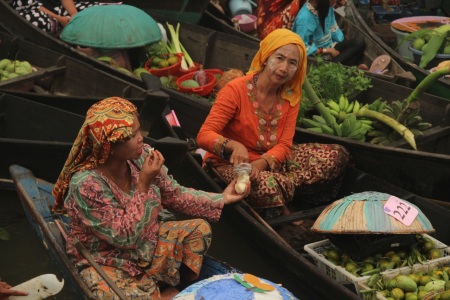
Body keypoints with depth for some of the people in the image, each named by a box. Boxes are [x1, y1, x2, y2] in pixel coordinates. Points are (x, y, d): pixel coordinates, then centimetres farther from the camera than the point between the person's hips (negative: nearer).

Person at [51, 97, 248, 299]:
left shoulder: (141, 155, -13)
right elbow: (124, 236, -29)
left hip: (145, 243, 7)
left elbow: (174, 195, 1)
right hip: (106, 261, -6)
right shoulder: (86, 184, -31)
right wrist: (144, 184, -32)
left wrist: (222, 199, -6)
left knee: (200, 228, -6)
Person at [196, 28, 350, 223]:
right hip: (231, 165, -6)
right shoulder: (236, 90, -18)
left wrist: (261, 163, -29)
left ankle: (280, 188, -15)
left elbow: (284, 145, -7)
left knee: (337, 155, -7)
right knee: (266, 186, -40)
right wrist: (234, 146, -44)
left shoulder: (291, 96, -3)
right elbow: (204, 136, -23)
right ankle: (284, 214, -7)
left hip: (270, 161, 6)